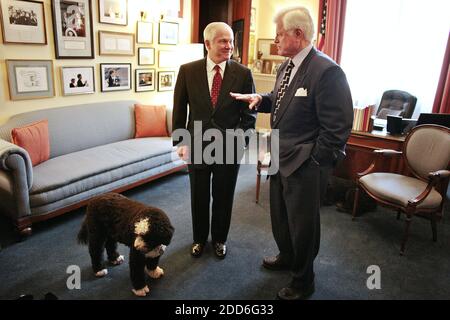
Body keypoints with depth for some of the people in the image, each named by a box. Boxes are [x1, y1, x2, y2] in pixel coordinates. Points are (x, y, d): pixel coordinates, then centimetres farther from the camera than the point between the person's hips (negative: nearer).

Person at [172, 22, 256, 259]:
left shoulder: (243, 74, -5)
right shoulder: (187, 71, -4)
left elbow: (249, 113, -1)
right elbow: (179, 110, 2)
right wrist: (180, 142, -2)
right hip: (197, 147, 1)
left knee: (223, 198, 15)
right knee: (199, 197, 16)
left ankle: (219, 239, 40)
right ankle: (199, 238, 41)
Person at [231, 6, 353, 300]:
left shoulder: (326, 71, -21)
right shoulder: (286, 66, 7)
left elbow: (337, 127, -21)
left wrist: (314, 163, -16)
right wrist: (260, 99, 2)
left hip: (304, 165, -8)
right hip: (280, 159, 9)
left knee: (303, 223, 10)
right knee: (280, 215, 24)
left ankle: (303, 282, 35)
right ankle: (287, 257, 52)